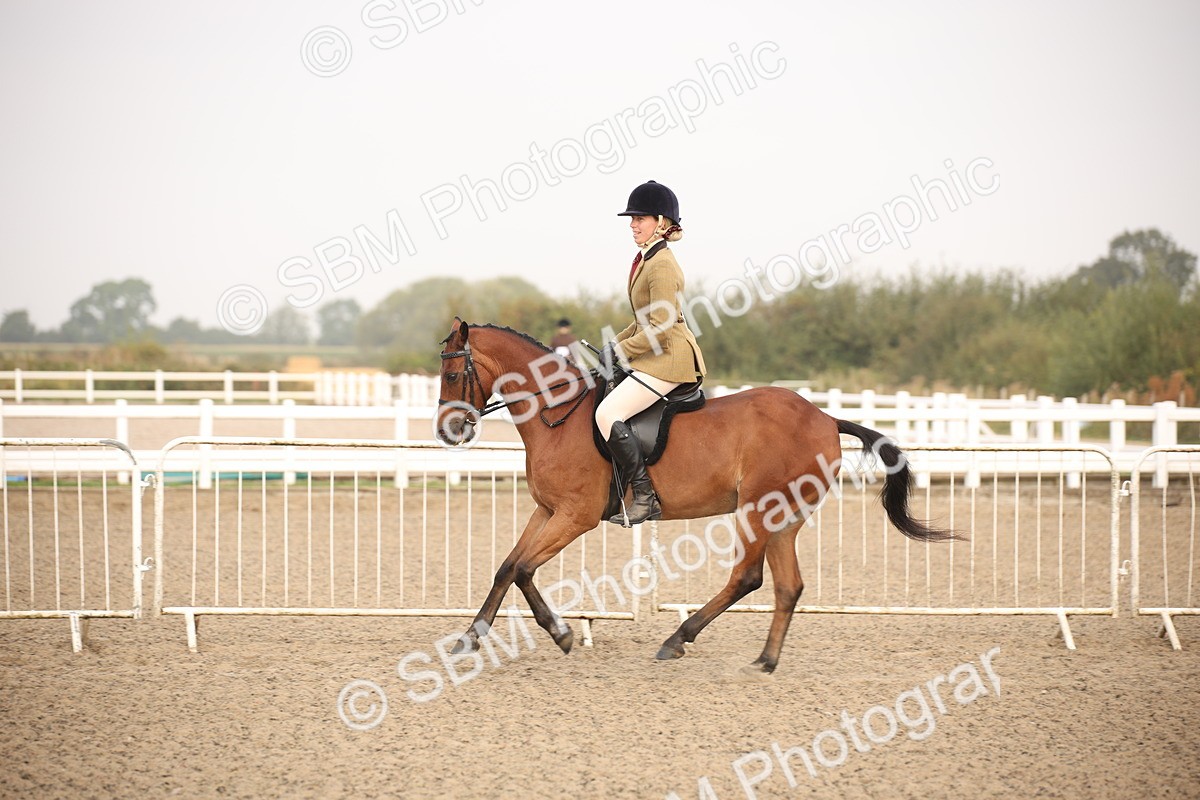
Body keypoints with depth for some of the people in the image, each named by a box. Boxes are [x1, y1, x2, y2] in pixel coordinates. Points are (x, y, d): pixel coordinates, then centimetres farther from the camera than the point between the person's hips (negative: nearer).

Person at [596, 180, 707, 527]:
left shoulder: (662, 266, -16)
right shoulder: (645, 260, 15)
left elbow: (661, 327, -22)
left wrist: (620, 351, -15)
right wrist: (614, 345, 13)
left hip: (669, 358, -11)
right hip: (653, 356, 11)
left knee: (608, 413, -21)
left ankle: (646, 497, -19)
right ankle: (615, 495, 18)